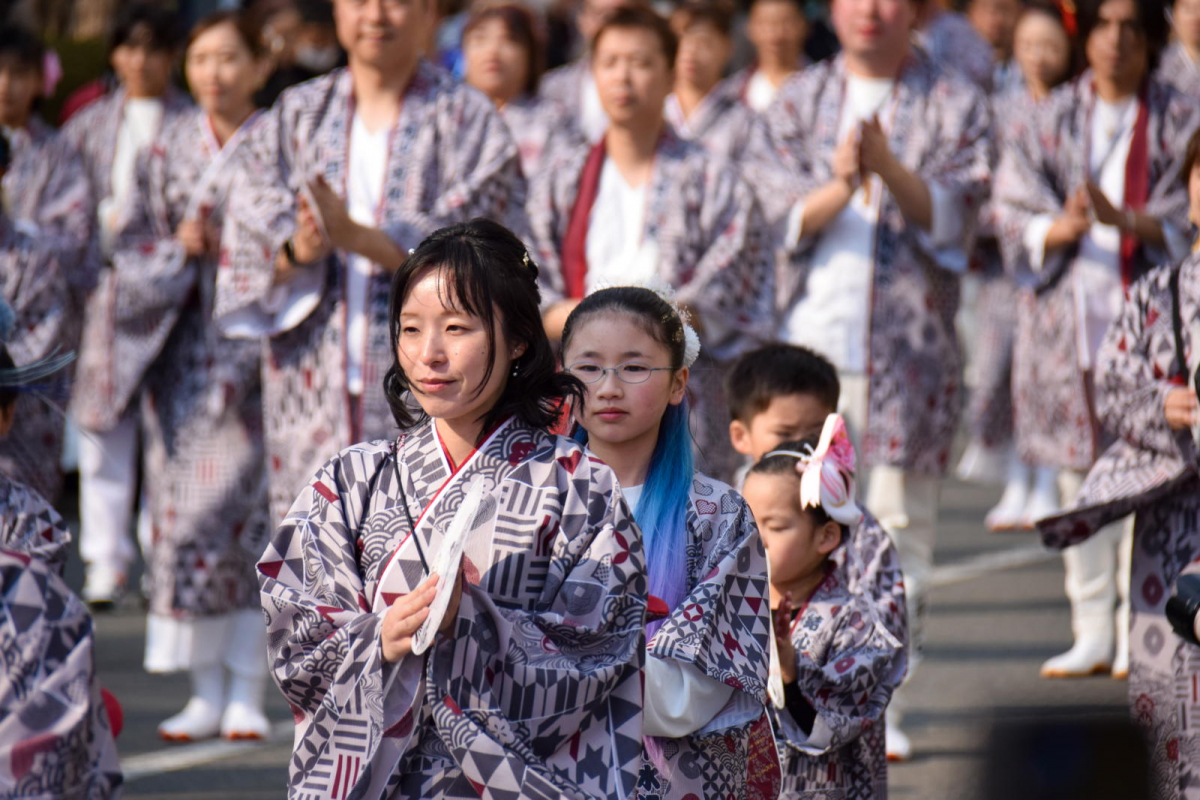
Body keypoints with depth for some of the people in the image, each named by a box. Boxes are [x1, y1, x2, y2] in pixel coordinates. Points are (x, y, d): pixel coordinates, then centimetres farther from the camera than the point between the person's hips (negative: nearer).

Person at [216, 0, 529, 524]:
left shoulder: (469, 121, 5)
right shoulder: (295, 118, 14)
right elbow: (246, 247, 6)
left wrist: (357, 237, -18)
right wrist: (297, 251, -16)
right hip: (315, 386, 3)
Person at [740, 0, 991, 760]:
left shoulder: (955, 104, 7)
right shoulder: (798, 102, 12)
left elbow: (952, 215, -4)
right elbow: (783, 213, 1)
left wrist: (888, 168, -22)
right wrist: (839, 188, -20)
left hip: (910, 346, -1)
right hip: (810, 334, 1)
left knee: (900, 526, 0)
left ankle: (884, 706, 6)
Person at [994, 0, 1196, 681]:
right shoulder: (1053, 121, 10)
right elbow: (1016, 216, 4)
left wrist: (1125, 220, -22)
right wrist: (1062, 228, -18)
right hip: (1072, 315, 3)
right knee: (1080, 478, 3)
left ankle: (1141, 630, -2)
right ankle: (1093, 632, 9)